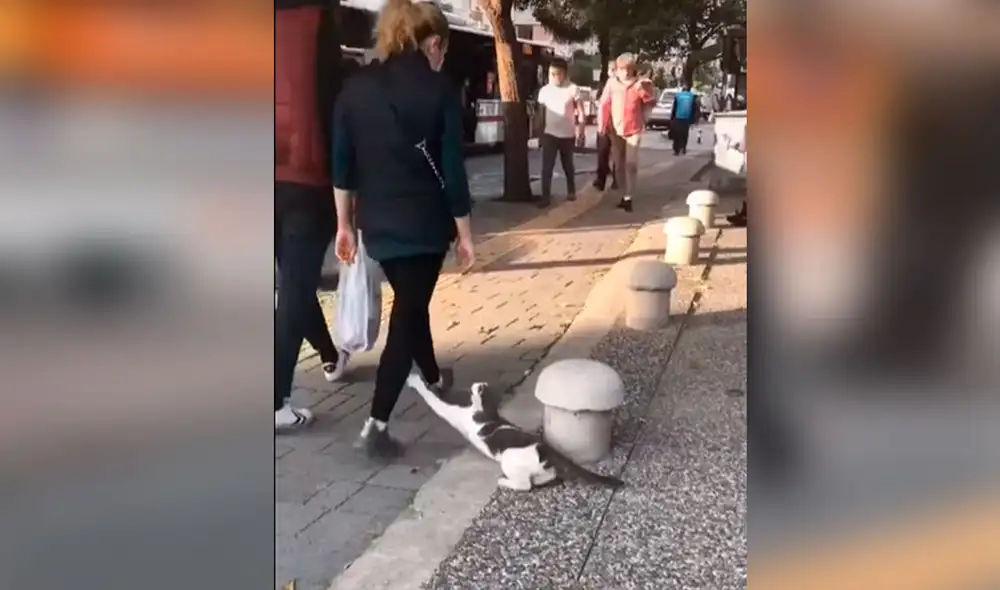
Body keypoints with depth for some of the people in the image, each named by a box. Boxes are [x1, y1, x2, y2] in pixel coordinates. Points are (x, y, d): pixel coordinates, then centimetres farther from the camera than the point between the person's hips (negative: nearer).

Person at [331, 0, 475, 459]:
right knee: (408, 311, 2)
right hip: (424, 223, -5)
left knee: (410, 303, 24)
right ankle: (376, 425, -2)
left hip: (376, 223, 5)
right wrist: (464, 233, -2)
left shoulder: (355, 88, 3)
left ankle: (433, 377, 46)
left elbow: (342, 164, 3)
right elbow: (452, 169, -10)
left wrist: (345, 224, 11)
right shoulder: (439, 90, -9)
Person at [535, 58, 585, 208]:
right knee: (547, 167, -6)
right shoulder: (544, 90, -2)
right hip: (549, 134, 1)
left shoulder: (572, 89, -8)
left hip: (568, 135, -1)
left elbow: (580, 112, -3)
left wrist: (580, 131, -9)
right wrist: (540, 133, 6)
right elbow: (541, 114, 6)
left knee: (567, 165, 15)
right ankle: (546, 196, -3)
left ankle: (571, 191, 33)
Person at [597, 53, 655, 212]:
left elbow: (651, 102, -2)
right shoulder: (612, 82, -3)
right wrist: (602, 125, -6)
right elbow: (605, 104, -2)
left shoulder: (639, 83, -4)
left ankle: (628, 197, -2)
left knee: (631, 164, -5)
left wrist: (645, 91, -20)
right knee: (618, 163, 12)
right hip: (615, 129, 2)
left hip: (633, 129, -2)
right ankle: (625, 192, 28)